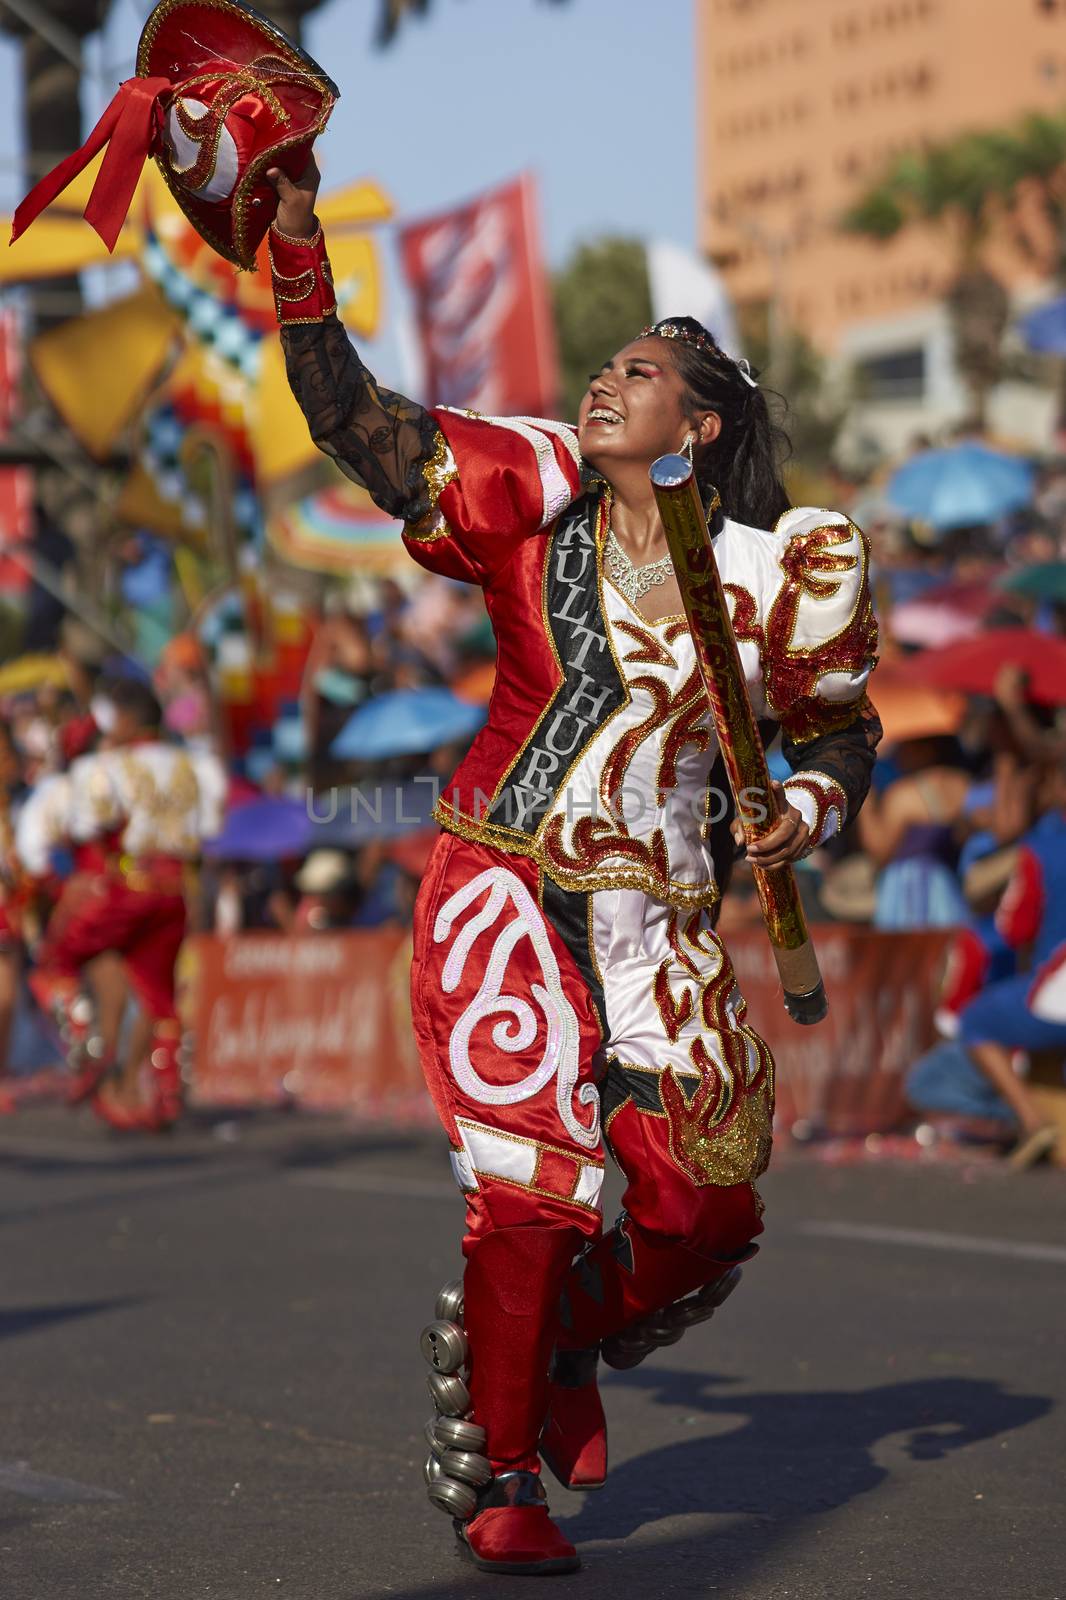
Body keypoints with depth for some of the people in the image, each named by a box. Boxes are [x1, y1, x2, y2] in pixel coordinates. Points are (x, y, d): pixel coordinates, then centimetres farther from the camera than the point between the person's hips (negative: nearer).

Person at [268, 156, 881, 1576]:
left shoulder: (772, 574, 2)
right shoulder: (532, 500, 0)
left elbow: (839, 733, 15)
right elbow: (351, 419, -7)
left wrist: (805, 813, -7)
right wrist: (296, 244, -15)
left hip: (659, 919, 2)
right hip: (507, 886, -2)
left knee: (706, 1207, -5)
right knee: (531, 1186, -10)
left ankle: (566, 1345, 28)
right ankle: (495, 1478, 7)